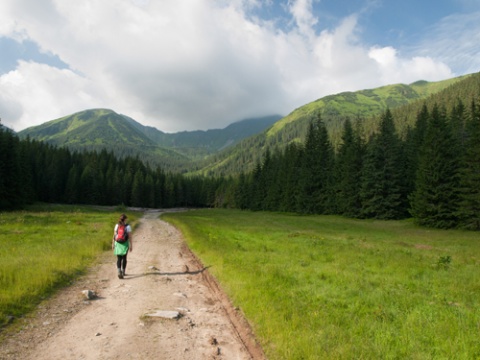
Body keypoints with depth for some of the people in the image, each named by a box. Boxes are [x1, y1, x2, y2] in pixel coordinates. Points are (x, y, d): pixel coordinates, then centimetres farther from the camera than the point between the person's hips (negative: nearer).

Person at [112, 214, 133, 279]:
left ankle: (119, 272, -16)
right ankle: (123, 272, 24)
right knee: (124, 258, 15)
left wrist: (113, 244, 11)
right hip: (125, 244, -2)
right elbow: (130, 236, -13)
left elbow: (114, 235, 2)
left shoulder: (117, 225, -2)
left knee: (119, 259, 3)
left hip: (118, 244, 2)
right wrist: (131, 245, -6)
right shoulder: (128, 226, -12)